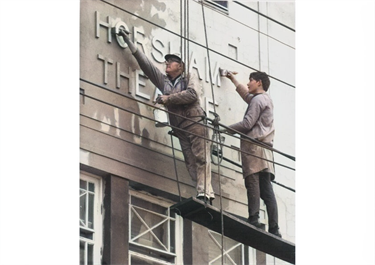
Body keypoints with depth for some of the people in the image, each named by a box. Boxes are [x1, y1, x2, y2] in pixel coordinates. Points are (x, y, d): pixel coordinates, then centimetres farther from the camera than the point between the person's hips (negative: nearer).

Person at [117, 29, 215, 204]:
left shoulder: (190, 78, 8)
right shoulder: (163, 80, 20)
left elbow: (192, 94, -12)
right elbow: (144, 62, 22)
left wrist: (168, 98, -11)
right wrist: (128, 42, 22)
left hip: (195, 123, -5)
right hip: (180, 129, 5)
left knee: (201, 158, -15)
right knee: (190, 162, -4)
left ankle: (205, 194, -24)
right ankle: (203, 193, -9)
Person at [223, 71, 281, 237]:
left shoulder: (258, 99, -4)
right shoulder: (266, 99, 25)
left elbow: (247, 124, -12)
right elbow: (246, 95, 45)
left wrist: (226, 129, -2)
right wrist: (234, 80, 54)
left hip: (254, 145, -9)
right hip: (264, 148, 9)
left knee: (252, 182, -16)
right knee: (266, 189, 3)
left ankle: (253, 220, -26)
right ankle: (274, 228, -3)